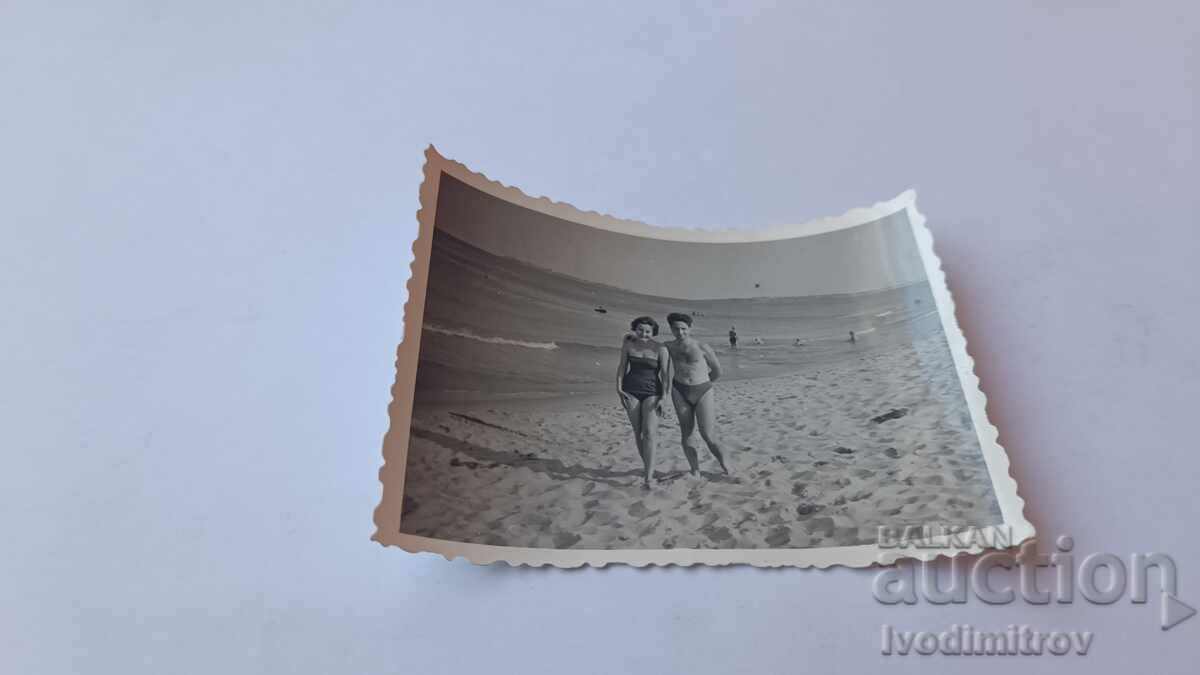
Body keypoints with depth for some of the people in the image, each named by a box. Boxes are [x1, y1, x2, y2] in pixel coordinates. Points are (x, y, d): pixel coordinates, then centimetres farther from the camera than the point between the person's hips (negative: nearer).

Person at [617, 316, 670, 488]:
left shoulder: (660, 349, -9)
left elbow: (665, 375, -7)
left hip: (652, 392, -3)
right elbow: (622, 366, 8)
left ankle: (648, 477, -15)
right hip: (631, 392, 3)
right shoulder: (628, 344, 0)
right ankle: (648, 467, 20)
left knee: (650, 432, -14)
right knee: (638, 431, 4)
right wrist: (619, 388, -2)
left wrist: (664, 398, -13)